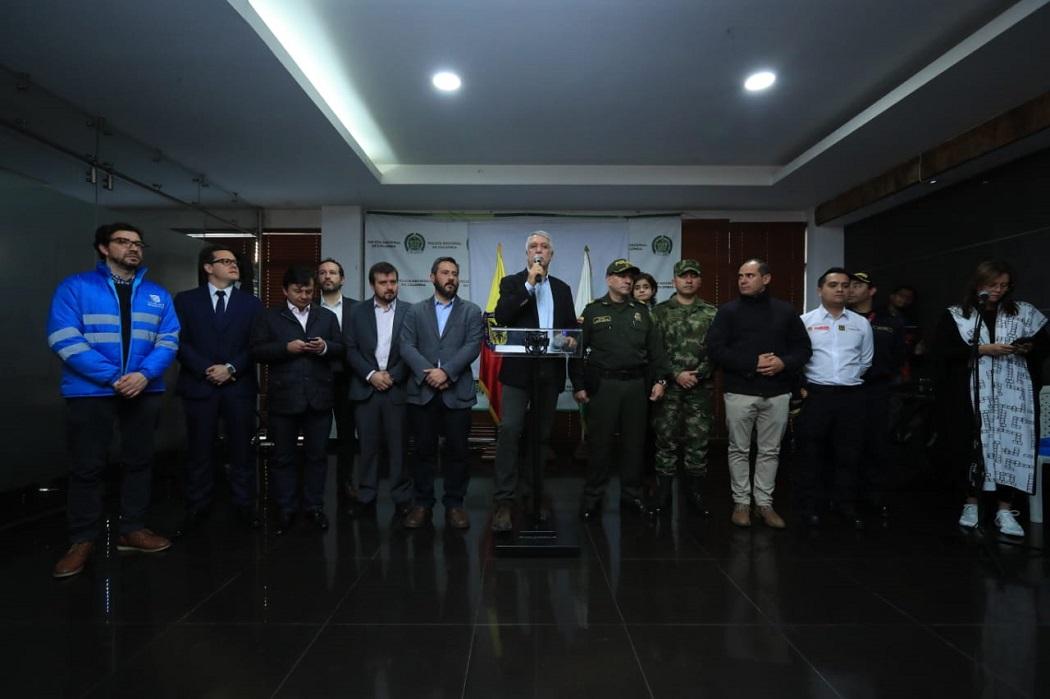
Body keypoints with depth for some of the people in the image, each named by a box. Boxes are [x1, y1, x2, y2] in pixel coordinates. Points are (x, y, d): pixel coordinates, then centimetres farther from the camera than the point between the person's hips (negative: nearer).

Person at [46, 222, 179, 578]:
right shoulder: (75, 287, -1)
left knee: (139, 461, 11)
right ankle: (82, 540, 18)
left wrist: (144, 375, -17)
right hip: (90, 391, -3)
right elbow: (64, 338, -11)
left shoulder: (158, 294, 8)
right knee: (87, 467, 4)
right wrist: (112, 377, -18)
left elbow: (168, 340, 1)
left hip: (145, 390, 3)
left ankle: (132, 530, 24)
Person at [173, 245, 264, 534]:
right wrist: (206, 370, -12)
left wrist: (231, 368, -11)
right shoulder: (185, 300, 7)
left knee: (242, 449, 5)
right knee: (198, 451, 6)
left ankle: (245, 505, 16)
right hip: (199, 385, 0)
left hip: (239, 386, 1)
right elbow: (179, 341, -1)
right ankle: (197, 507, 18)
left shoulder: (251, 302, 9)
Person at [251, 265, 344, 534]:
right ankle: (285, 509, 19)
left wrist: (325, 347, -13)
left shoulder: (327, 316, 12)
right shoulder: (268, 317, 6)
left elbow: (341, 349, 7)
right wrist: (286, 347, -16)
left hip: (319, 397, 2)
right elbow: (257, 351, -2)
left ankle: (314, 506, 20)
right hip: (284, 398, -1)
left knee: (316, 455, 8)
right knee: (283, 456, 8)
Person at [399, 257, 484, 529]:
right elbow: (407, 346, 1)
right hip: (422, 391, 1)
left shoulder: (471, 311, 8)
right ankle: (423, 503, 17)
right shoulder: (416, 311, 12)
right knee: (424, 450, 6)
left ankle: (454, 504, 15)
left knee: (457, 450, 4)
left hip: (457, 392, -1)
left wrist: (446, 371, -16)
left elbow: (473, 346, -5)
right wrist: (426, 372, -14)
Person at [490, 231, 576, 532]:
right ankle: (503, 500, -10)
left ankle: (531, 493, 22)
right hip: (519, 370, -4)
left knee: (540, 435, 10)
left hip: (550, 371, 4)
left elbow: (571, 326, 17)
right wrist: (529, 285, -13)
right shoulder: (512, 282, 4)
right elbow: (501, 317, -13)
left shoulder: (562, 288, 16)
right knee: (510, 431, -14)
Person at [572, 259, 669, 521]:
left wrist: (660, 379, 1)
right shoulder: (593, 311, 3)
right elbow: (578, 349, 0)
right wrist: (578, 385, -6)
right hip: (603, 384, -3)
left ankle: (631, 495, 21)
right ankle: (593, 498, 13)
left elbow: (655, 348, 11)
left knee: (634, 442, 8)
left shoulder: (641, 312, 13)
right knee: (600, 442, 2)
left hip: (636, 384, 3)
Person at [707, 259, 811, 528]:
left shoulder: (785, 311, 7)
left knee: (770, 451, 10)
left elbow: (803, 348, 9)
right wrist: (753, 363, -17)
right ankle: (741, 502, 19)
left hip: (777, 393, 2)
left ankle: (764, 502, 22)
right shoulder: (728, 311, 0)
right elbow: (716, 349, -9)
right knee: (739, 450, 6)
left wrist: (785, 363, -12)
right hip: (740, 392, -2)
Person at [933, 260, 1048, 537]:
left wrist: (1028, 349, -8)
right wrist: (981, 349, -14)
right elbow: (941, 349, -6)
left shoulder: (1024, 312, 12)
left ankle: (1005, 511, 6)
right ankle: (971, 504, 14)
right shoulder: (955, 315, 4)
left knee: (1011, 447, -3)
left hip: (1013, 394, 2)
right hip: (972, 395, -2)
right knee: (973, 446, 0)